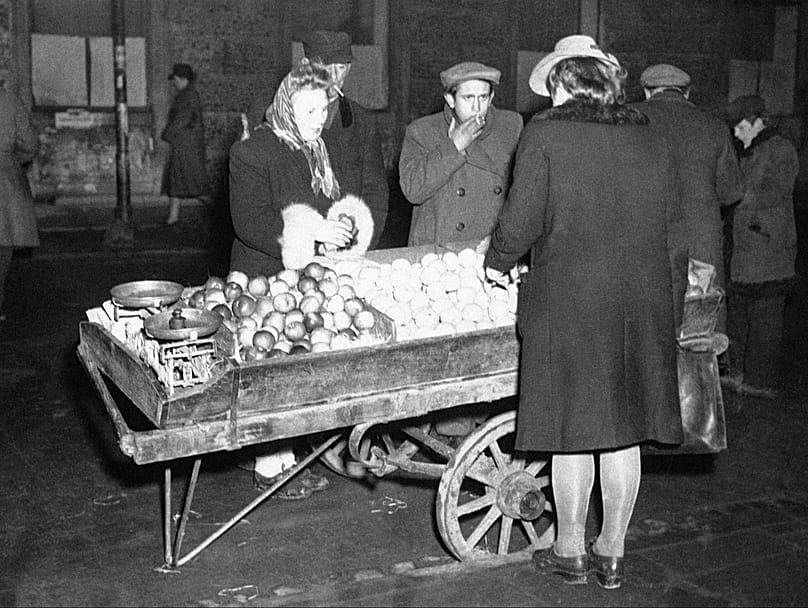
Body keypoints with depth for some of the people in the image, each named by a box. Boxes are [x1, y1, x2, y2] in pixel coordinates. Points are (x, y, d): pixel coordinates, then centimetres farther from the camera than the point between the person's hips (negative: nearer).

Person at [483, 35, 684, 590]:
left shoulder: (544, 135, -6)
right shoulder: (655, 144, 7)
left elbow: (522, 218, -10)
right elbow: (669, 218, 10)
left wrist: (498, 262, 7)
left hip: (567, 301, -4)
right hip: (644, 303, 4)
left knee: (573, 429, 8)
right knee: (624, 431, 12)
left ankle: (570, 551, 21)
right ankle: (612, 555, 24)